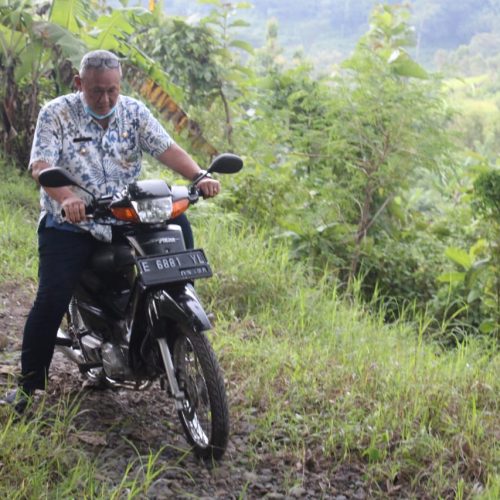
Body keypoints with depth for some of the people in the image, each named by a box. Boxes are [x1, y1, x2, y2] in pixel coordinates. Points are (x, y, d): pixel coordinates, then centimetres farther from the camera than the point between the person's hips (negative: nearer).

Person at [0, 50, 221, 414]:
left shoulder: (133, 111, 5)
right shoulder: (57, 114, -4)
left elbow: (166, 148, -7)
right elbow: (41, 165, -18)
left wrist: (199, 176, -26)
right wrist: (67, 198, -39)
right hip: (69, 224, -3)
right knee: (51, 300, -15)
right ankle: (30, 384, -1)